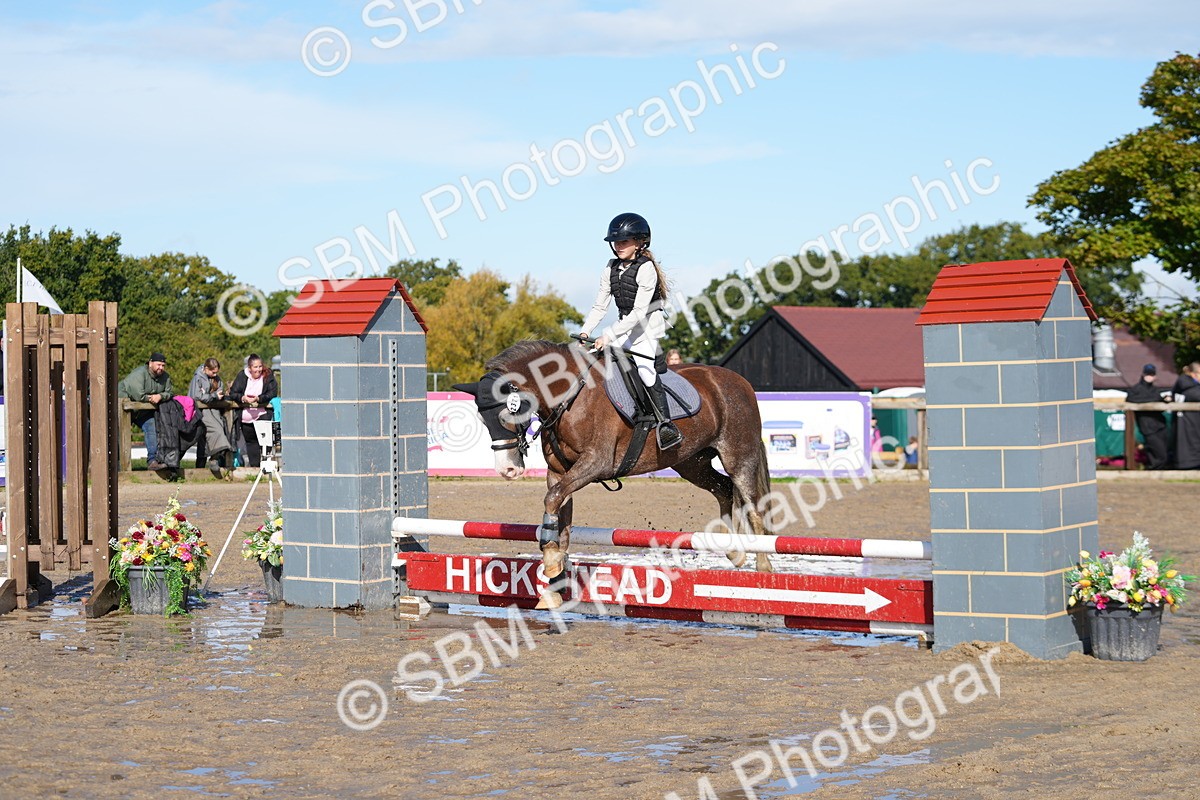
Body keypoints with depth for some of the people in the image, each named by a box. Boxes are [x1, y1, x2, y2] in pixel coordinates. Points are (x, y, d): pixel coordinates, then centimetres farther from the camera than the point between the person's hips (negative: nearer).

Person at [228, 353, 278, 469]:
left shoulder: (268, 376, -4)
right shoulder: (242, 376, 0)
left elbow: (273, 393, -12)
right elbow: (233, 393, -3)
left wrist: (258, 399, -26)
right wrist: (243, 398, -24)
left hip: (263, 414, -3)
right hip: (246, 415, 3)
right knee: (250, 441, 10)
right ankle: (254, 465, 19)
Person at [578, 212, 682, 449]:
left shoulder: (646, 269, -16)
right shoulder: (611, 268, 6)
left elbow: (639, 311, -23)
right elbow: (600, 306, 8)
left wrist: (609, 335, -28)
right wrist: (585, 332, -6)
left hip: (647, 326, -8)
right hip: (624, 328, 8)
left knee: (643, 366, -27)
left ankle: (667, 425, -29)